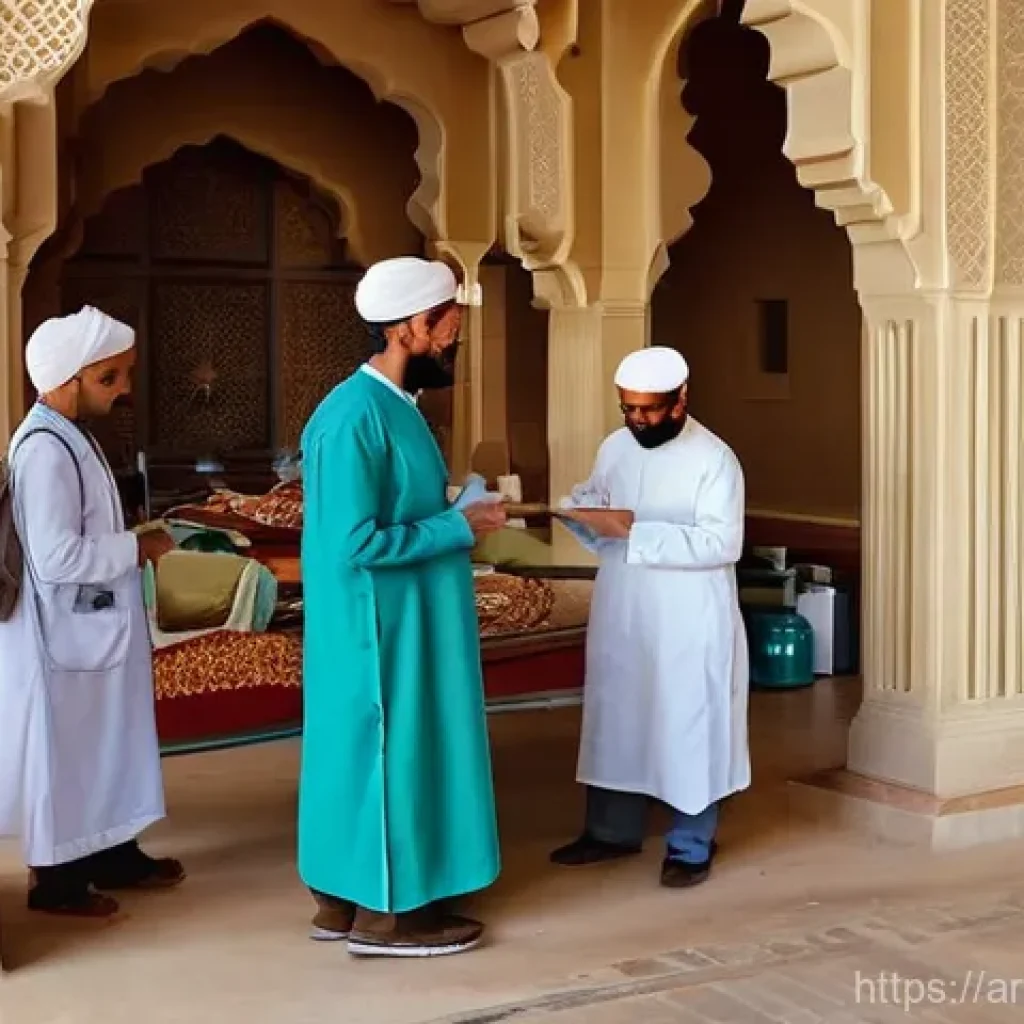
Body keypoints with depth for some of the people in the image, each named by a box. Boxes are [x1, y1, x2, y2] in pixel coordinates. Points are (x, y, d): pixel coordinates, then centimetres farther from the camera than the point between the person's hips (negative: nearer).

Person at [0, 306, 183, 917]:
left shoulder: (70, 437, 9)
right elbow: (57, 557, -27)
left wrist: (130, 545, 6)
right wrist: (137, 548, -18)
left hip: (94, 625, 10)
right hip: (65, 632, -10)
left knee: (105, 743, 18)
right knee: (65, 753, 2)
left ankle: (113, 855, 31)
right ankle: (57, 879, 14)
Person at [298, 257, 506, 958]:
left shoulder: (396, 407, 10)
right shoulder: (354, 418, -22)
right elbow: (355, 543, -26)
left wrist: (456, 517, 4)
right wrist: (458, 527, -19)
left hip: (403, 622, 10)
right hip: (377, 627, -10)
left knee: (367, 749, 15)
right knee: (387, 751, 1)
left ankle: (346, 896, 26)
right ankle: (384, 912, 14)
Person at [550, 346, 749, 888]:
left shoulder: (714, 458, -14)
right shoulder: (615, 446, 5)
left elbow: (720, 543, -22)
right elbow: (591, 500, 16)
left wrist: (634, 529, -27)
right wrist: (580, 510, -10)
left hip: (689, 624, -6)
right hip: (621, 614, 6)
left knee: (688, 728, 3)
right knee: (615, 718, 14)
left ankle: (691, 847, 17)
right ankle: (613, 831, 29)